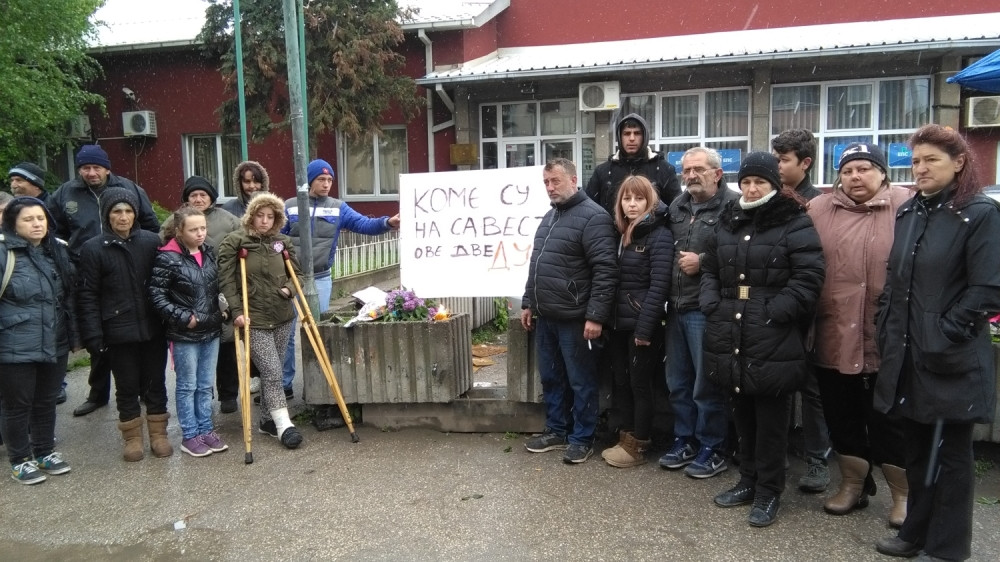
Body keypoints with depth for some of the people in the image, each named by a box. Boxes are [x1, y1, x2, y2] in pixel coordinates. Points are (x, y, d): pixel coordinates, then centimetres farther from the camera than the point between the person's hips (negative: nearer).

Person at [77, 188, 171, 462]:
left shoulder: (152, 242, -1)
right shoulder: (93, 249, -4)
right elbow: (88, 296, -4)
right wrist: (93, 335, -9)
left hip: (152, 327, 1)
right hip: (118, 331, -1)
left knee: (155, 383, 12)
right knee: (127, 386, 11)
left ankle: (158, 433, 27)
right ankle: (132, 437, 26)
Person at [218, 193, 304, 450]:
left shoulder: (283, 242, 8)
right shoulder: (234, 243, -5)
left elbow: (296, 272, 15)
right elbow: (226, 280, -7)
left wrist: (290, 289, -5)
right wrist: (237, 311, -14)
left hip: (282, 317, 5)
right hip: (254, 321, -5)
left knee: (272, 371, 12)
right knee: (272, 371, -8)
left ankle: (267, 419, 26)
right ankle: (283, 424, -1)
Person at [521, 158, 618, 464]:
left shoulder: (593, 217, -13)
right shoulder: (549, 216, 15)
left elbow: (605, 271, -18)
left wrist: (596, 316, -21)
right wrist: (528, 302, 20)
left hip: (575, 319, -8)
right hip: (545, 317, 8)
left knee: (580, 382, 5)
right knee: (551, 378, 17)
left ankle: (582, 438, 19)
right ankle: (556, 430, 31)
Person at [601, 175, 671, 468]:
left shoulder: (659, 236, -9)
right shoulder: (621, 233, 12)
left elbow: (659, 285, -16)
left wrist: (645, 328, -20)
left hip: (642, 323, -7)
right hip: (620, 322, 7)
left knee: (640, 383, 4)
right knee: (621, 381, 13)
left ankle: (638, 446, 16)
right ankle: (627, 438, 26)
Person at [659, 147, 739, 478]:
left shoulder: (733, 206, -10)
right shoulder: (677, 207, 15)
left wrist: (703, 262, -17)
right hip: (676, 307, 8)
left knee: (707, 383, 3)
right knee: (677, 381, 15)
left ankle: (712, 449, 19)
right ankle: (685, 440, 30)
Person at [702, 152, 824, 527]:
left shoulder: (796, 225, -5)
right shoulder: (727, 222, 14)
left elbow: (808, 279, -12)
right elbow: (710, 270, 20)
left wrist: (773, 314, -18)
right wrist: (712, 305, 4)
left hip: (773, 342, -6)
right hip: (731, 340, 6)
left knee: (770, 421, 5)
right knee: (743, 416, 17)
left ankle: (769, 492, 20)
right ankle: (749, 480, 33)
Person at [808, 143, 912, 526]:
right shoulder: (818, 210, 6)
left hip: (887, 340, -3)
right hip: (832, 338, 3)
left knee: (888, 419, 9)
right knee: (841, 417, 16)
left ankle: (904, 494, 28)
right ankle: (853, 484, 35)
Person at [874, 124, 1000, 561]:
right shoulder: (908, 212, 11)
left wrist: (944, 335, -16)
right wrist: (886, 329, 8)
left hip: (951, 360, -6)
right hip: (906, 355, 6)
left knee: (950, 455, 7)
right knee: (916, 448, 17)